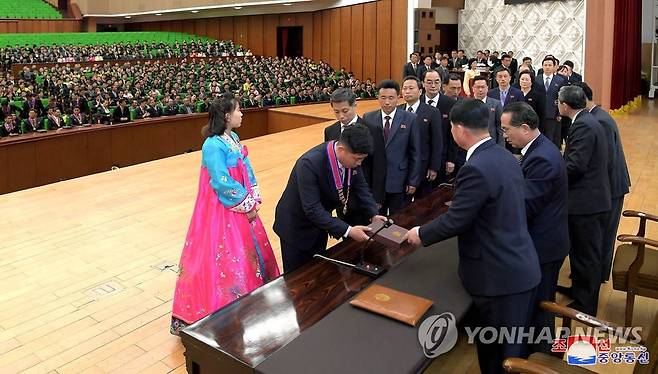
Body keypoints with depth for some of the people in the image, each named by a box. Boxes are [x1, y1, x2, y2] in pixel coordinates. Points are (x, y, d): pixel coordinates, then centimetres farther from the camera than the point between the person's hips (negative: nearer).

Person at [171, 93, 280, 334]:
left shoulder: (233, 138, 6)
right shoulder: (213, 146, -21)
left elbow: (247, 170, 9)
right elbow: (223, 183, -22)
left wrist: (254, 200, 0)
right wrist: (247, 205, -13)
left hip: (243, 207, 9)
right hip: (222, 210, -9)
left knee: (253, 250, 18)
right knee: (225, 259, 0)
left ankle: (250, 297, 37)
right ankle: (224, 308, 15)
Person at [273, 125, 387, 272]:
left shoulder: (351, 157, -15)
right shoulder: (310, 163, -35)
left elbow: (360, 187, 1)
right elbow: (312, 209, -35)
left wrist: (373, 214, -12)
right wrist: (347, 231, -36)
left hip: (320, 221, 6)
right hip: (297, 225, -6)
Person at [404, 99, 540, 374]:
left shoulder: (476, 168, -25)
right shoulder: (505, 156, 5)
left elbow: (455, 221, -21)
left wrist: (421, 234, -5)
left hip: (499, 274, -9)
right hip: (520, 267, 9)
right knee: (512, 347, 23)